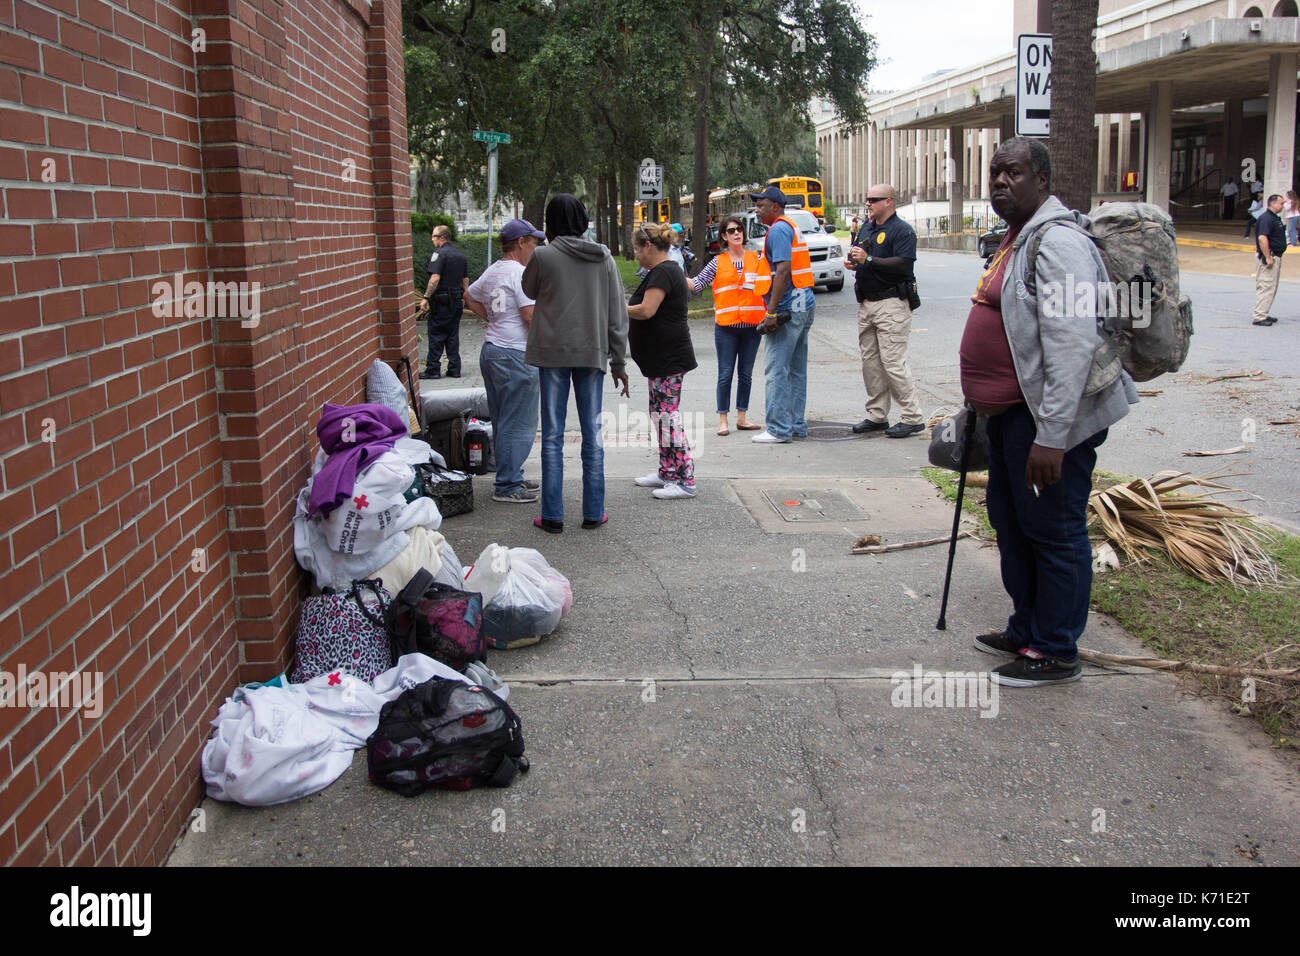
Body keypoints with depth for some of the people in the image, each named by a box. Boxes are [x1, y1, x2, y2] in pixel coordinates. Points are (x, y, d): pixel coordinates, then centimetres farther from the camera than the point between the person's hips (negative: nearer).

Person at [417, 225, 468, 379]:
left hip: (441, 302, -7)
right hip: (457, 301, 7)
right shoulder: (460, 255, 13)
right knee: (453, 335, 11)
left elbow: (435, 278, -21)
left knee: (436, 335, -1)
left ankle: (433, 369, 1)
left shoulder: (439, 254, -12)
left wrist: (426, 298, -19)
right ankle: (454, 369, 11)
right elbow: (465, 280, 17)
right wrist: (463, 299, 23)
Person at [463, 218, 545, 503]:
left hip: (490, 349, 10)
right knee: (518, 424, -3)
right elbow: (531, 316, -20)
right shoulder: (521, 273, -15)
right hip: (515, 355, -10)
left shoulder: (491, 271, 13)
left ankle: (510, 477, 26)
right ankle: (507, 486, 1)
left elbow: (470, 298, 27)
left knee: (502, 422, 17)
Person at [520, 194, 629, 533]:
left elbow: (529, 290, 14)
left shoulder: (544, 256, -7)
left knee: (552, 435, 4)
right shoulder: (603, 258, 2)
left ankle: (553, 515, 6)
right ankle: (594, 512, 13)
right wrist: (619, 362, 10)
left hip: (552, 352, -2)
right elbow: (617, 314, 4)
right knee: (592, 433, 9)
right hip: (593, 352, 2)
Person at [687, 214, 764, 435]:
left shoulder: (756, 258, 7)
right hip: (726, 327, -2)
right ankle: (723, 420, 5)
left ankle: (742, 417, 18)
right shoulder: (718, 262, 4)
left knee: (746, 374, 9)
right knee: (725, 374, -2)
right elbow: (696, 284, 2)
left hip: (752, 326, 2)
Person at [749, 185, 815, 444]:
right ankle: (796, 425, 18)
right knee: (796, 370, 13)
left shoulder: (779, 229, -11)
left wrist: (772, 313, -22)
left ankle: (779, 429, -5)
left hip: (787, 307, -10)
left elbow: (783, 270, -21)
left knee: (776, 369, -7)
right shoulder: (791, 226, 20)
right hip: (803, 307, 10)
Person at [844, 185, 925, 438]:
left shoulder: (902, 230, -8)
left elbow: (903, 264, -20)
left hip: (891, 304, -9)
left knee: (893, 362, -11)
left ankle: (913, 418, -4)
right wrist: (851, 262, 3)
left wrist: (868, 259, -22)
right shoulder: (867, 230, 19)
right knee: (870, 362, 10)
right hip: (866, 304, 9)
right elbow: (856, 254, 26)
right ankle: (877, 416, 18)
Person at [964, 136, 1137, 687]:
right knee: (1011, 523, 19)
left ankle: (1056, 653, 12)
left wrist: (1052, 436, -29)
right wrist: (982, 404, 28)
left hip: (1047, 419, -11)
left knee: (1053, 532, 0)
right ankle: (1026, 630, 34)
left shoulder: (1058, 243, -19)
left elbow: (1072, 347, -26)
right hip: (1009, 413, 11)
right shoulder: (1016, 238, 16)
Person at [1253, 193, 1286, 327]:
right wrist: (1268, 258, -27)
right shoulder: (1266, 218, -16)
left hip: (1275, 257, 11)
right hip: (1270, 257, -11)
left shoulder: (1275, 218, 17)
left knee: (1271, 287, 15)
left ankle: (1263, 315, 22)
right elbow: (1262, 238, -26)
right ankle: (1259, 317, -10)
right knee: (1266, 287, -10)